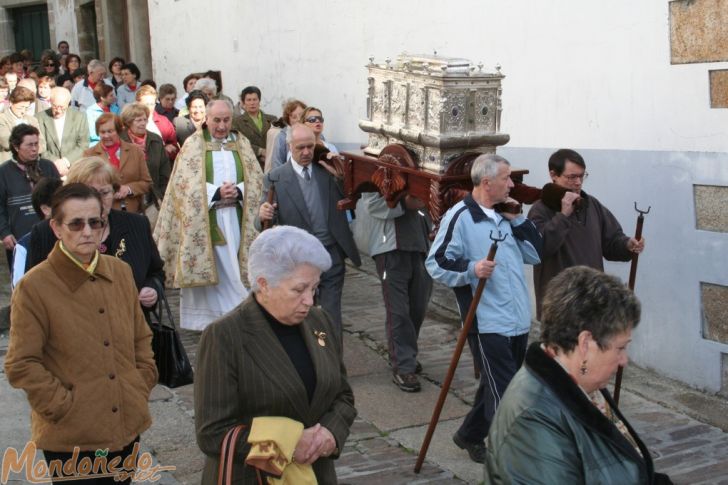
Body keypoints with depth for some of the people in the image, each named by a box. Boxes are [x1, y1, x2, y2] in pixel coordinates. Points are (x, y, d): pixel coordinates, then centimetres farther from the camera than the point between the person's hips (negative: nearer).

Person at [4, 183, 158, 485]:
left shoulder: (121, 272, 3)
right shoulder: (34, 286, -13)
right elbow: (21, 365, -11)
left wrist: (142, 387, 4)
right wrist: (65, 406, -13)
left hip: (126, 426, 5)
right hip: (71, 438, -5)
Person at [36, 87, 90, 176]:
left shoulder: (79, 117, 8)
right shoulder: (40, 118, 6)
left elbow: (83, 146, 3)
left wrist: (66, 161, -9)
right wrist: (55, 162, -11)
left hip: (74, 168, 0)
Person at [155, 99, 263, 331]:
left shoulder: (242, 144, 13)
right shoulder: (193, 145, 3)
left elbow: (256, 180, 6)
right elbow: (187, 185, -6)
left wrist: (237, 192, -12)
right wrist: (217, 193, -16)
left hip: (234, 219, 3)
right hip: (204, 221, -3)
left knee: (230, 272, 2)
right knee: (212, 269, -3)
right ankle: (203, 320, 5)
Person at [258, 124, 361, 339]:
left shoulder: (328, 170, 4)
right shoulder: (276, 178, -3)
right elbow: (266, 218, -6)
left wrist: (340, 176, -15)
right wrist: (263, 214, -30)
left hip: (331, 255, 1)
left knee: (332, 317, 6)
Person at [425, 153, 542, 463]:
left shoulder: (506, 214, 14)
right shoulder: (460, 216, -10)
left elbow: (535, 254, 11)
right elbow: (435, 264, -12)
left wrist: (517, 220, 3)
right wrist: (471, 270, -26)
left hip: (518, 321, 8)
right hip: (487, 323, -8)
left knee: (495, 387, 18)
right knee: (505, 394, -6)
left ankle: (471, 435, 34)